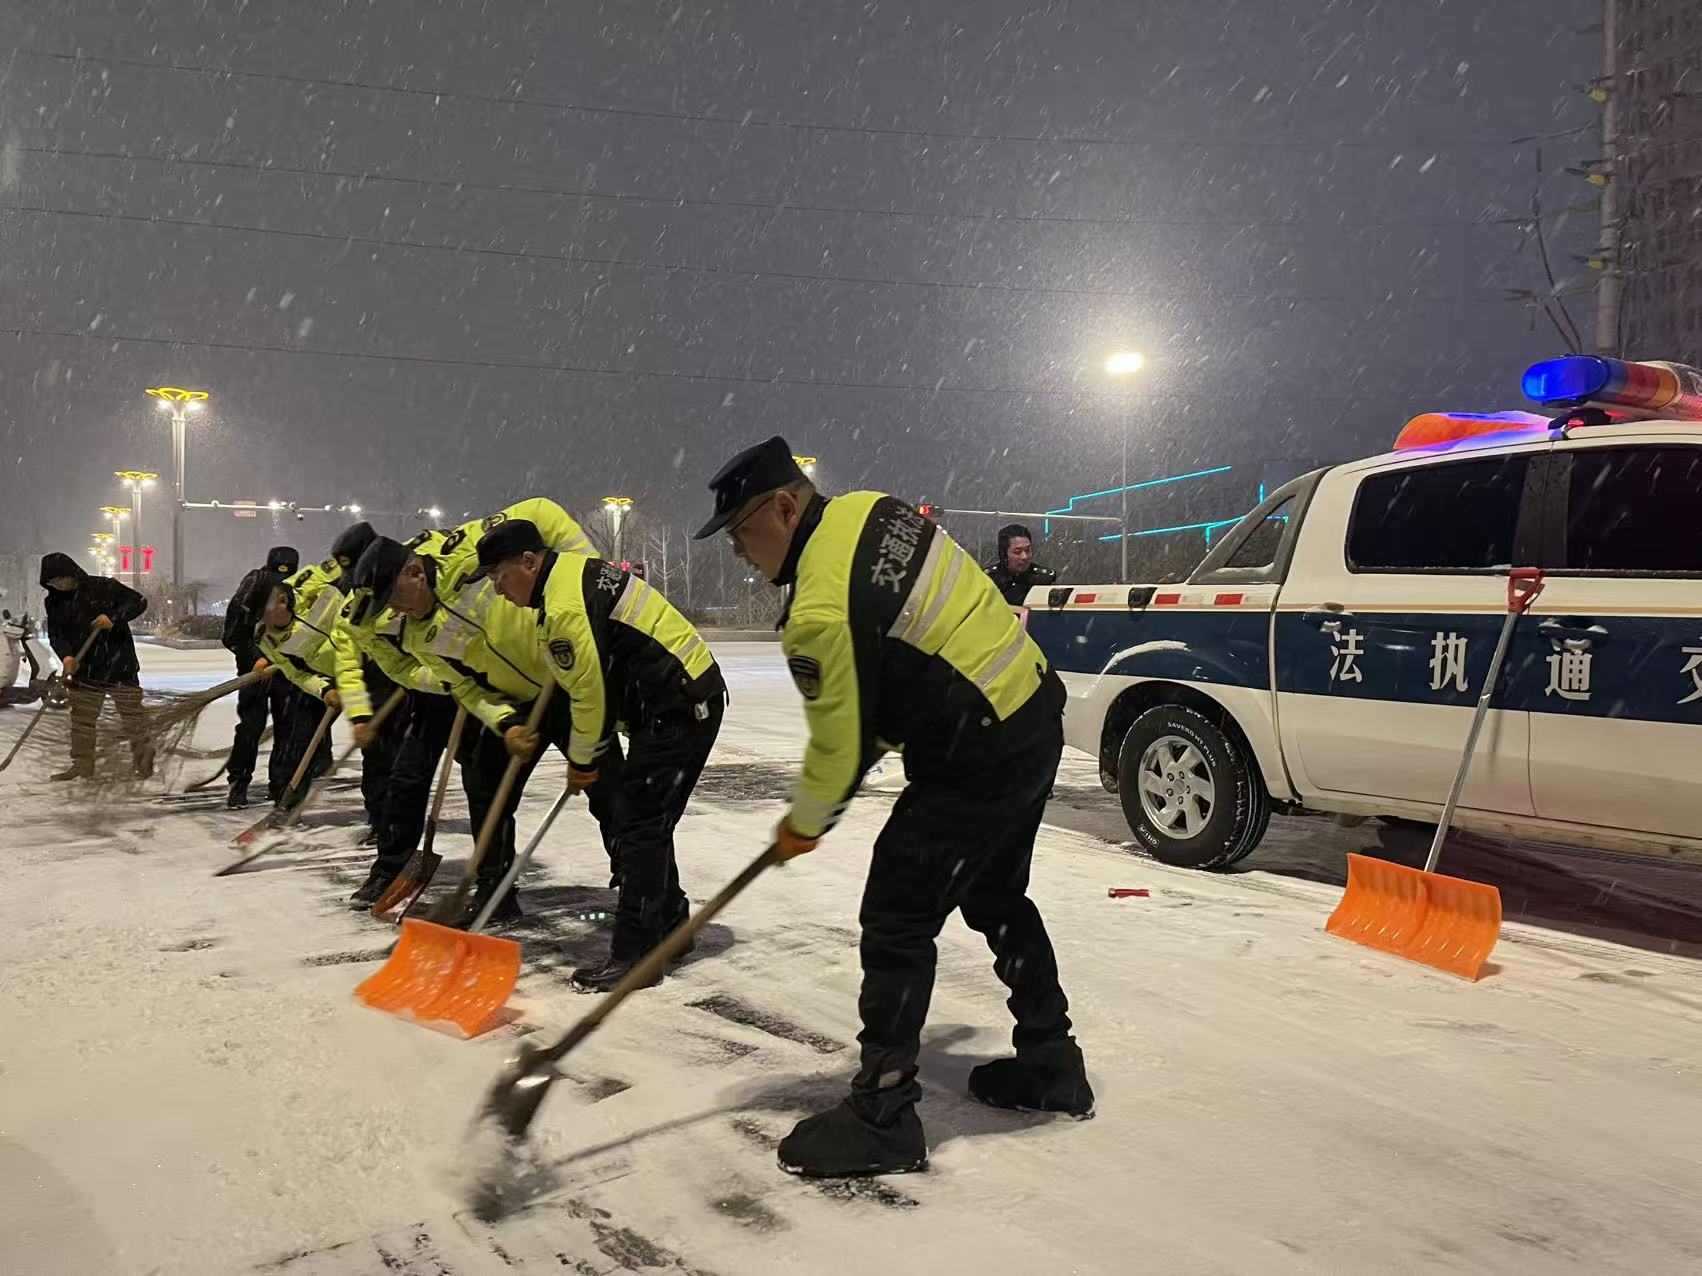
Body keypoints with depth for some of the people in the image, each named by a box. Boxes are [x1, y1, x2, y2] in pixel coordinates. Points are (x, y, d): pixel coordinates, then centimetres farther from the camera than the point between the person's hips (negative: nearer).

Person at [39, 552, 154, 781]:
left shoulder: (104, 587, -8)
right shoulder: (55, 601, 5)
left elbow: (139, 602, -8)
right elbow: (54, 634, 2)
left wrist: (113, 618, -22)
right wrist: (66, 656, -17)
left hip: (119, 664, -4)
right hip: (84, 668, 4)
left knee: (131, 711, 2)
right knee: (81, 717, 7)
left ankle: (143, 758, 13)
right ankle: (82, 764, 16)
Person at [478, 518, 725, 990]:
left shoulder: (564, 606, -20)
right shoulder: (575, 571, 13)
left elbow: (591, 691, -17)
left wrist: (584, 760, -1)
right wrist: (585, 754, 20)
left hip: (678, 708, -11)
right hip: (685, 698, 11)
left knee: (638, 825, -9)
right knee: (647, 823, 18)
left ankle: (635, 955, -6)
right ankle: (669, 926, 31)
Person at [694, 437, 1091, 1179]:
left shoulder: (820, 612, -22)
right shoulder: (872, 510, 5)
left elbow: (840, 743, -12)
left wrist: (804, 825, 6)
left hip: (978, 762, -10)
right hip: (1033, 711, 10)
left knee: (896, 922, -2)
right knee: (997, 900, 24)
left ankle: (882, 1117, 8)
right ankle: (1051, 1065, 38)